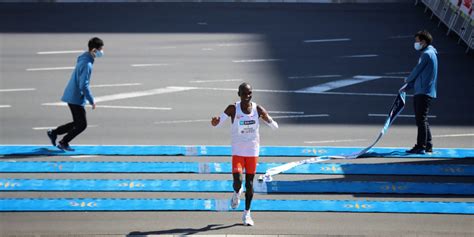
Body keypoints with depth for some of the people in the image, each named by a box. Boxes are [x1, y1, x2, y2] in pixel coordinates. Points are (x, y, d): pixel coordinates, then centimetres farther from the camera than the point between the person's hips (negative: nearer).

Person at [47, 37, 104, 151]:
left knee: (78, 123, 17)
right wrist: (92, 101, -17)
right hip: (76, 98, -10)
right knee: (82, 124, 1)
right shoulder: (87, 64, -23)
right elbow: (84, 85, -25)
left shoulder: (84, 58, 8)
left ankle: (53, 133, 23)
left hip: (72, 95, 10)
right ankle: (63, 143, 12)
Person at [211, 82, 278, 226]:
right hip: (237, 151, -2)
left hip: (253, 151, 2)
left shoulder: (258, 109, -5)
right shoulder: (233, 109, -10)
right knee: (237, 181, -15)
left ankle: (247, 213, 21)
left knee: (249, 183, 7)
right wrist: (214, 122, -43)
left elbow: (275, 127, -4)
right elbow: (218, 123, -19)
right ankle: (237, 193, 22)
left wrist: (268, 119, -27)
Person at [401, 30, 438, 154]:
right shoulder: (427, 53, 20)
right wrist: (407, 87, 15)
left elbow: (417, 71, -9)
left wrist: (407, 80, 11)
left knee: (421, 120, -10)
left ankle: (421, 146, -10)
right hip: (421, 92, 10)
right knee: (421, 120, 14)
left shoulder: (427, 54, -12)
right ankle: (428, 145, 18)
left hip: (424, 93, -10)